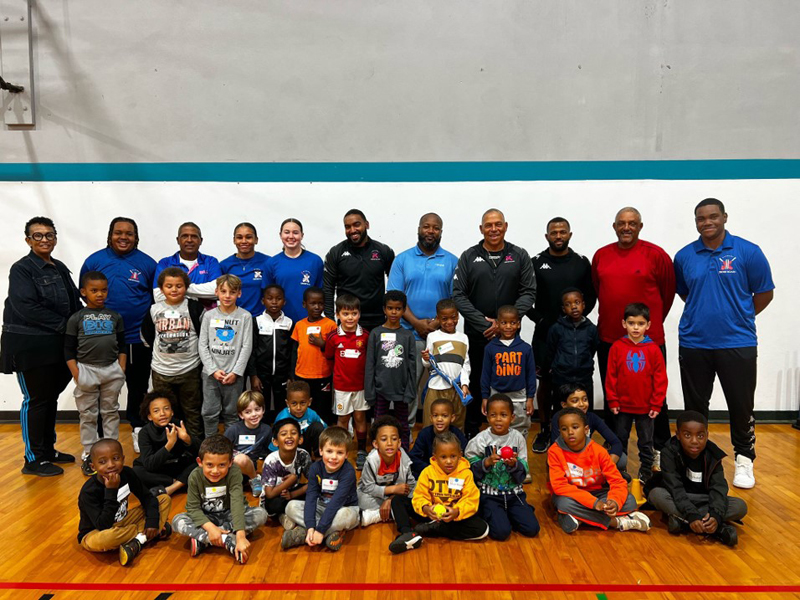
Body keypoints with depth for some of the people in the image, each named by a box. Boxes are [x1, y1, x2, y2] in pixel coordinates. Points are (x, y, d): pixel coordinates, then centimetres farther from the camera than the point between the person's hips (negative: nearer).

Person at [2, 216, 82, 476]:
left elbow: (75, 301, 10)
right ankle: (33, 460, 12)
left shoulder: (60, 268, 12)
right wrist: (63, 325, -17)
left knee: (51, 397, 15)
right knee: (35, 400, 0)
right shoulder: (21, 269, -9)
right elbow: (27, 307, -19)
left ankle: (48, 450, 28)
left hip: (57, 345, 7)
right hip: (30, 345, -7)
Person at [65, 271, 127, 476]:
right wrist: (76, 374, -9)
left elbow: (121, 346, 9)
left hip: (112, 370, 2)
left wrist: (121, 370, 1)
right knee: (88, 415, 7)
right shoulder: (76, 319, 0)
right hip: (86, 369, -1)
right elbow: (69, 350, -1)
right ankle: (88, 454, 17)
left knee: (111, 413, 10)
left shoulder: (115, 317, 5)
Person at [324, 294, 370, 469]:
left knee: (360, 417, 11)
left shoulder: (365, 335, -8)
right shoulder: (333, 337, -9)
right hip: (341, 384, 0)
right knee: (343, 418, 12)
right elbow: (329, 358, 4)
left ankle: (362, 451, 25)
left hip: (361, 384, 0)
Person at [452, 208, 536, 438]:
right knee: (475, 386, 9)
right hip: (476, 335, 0)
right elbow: (458, 295, -3)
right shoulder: (469, 257, 3)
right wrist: (484, 323, -11)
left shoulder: (520, 256, 4)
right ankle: (471, 434, 24)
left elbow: (529, 292, -1)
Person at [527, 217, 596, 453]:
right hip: (544, 333, -1)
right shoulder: (536, 263, 0)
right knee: (545, 382, 5)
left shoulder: (582, 263, 4)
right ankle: (544, 430, 18)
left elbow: (591, 296, 7)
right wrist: (538, 319, -7)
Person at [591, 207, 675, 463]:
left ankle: (660, 451, 22)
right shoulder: (601, 255, 5)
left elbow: (668, 291, 4)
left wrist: (653, 321, 10)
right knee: (612, 397, 14)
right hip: (608, 339, 4)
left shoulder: (656, 255, -5)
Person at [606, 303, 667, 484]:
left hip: (646, 407, 0)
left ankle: (646, 472, 28)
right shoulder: (617, 347, -7)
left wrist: (656, 404, -5)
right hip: (623, 406, 1)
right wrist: (612, 401, -5)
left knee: (646, 442, 13)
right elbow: (611, 376, -4)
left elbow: (660, 379, -4)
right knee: (620, 439, 14)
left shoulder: (653, 349, -7)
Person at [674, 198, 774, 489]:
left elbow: (764, 293, 3)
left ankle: (744, 460, 27)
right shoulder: (684, 256, 2)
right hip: (693, 343, 2)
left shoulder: (748, 252, -5)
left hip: (737, 343, -2)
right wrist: (704, 314, 9)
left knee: (741, 405, 6)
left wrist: (737, 318, 7)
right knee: (694, 406, 11)